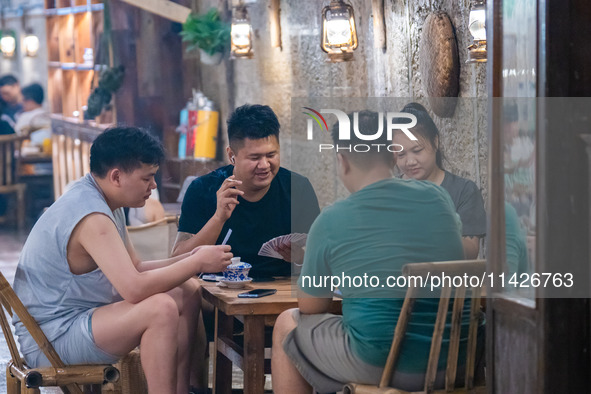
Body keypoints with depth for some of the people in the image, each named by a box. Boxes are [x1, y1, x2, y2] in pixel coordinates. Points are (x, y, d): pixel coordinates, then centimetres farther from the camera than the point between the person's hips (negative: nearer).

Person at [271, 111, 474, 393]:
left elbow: (310, 307, 4)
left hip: (379, 366, -5)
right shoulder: (438, 197, 3)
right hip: (454, 363, 5)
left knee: (287, 325, 20)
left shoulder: (330, 221, -9)